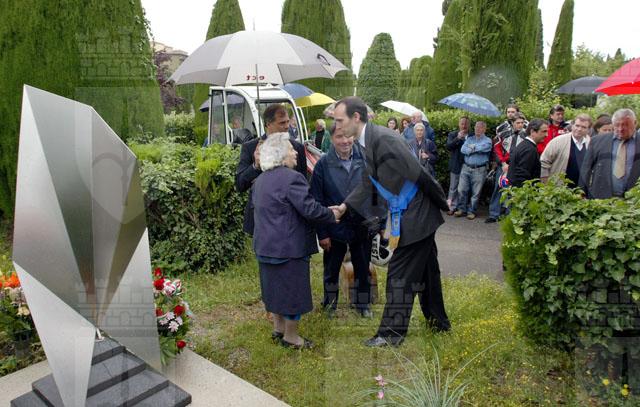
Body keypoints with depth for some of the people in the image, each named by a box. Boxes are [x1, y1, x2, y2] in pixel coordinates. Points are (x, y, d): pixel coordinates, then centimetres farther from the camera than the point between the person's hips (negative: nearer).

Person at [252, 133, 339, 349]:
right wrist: (332, 215, -5)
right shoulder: (291, 178, -20)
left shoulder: (261, 180, 10)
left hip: (265, 246, 9)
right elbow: (310, 209, -22)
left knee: (276, 286, 20)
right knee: (293, 289, 6)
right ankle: (290, 337, 19)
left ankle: (278, 328, 35)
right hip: (289, 247, -9)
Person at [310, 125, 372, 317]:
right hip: (334, 228, -1)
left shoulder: (364, 160, -6)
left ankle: (362, 303, 38)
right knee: (331, 268, 16)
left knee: (363, 268, 16)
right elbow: (317, 201, -7)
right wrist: (322, 233, -9)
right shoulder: (323, 164, -9)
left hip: (362, 226, 2)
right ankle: (330, 303, 39)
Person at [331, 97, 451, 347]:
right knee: (425, 270, 21)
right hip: (417, 216, 9)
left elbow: (418, 174, -22)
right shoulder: (368, 142, 5)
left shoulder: (382, 138, -25)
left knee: (400, 275, 1)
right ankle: (438, 321, 39)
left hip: (415, 216, -9)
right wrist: (344, 206, 4)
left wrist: (442, 203, -12)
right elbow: (368, 183, 13)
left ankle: (391, 333, 16)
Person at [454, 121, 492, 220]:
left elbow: (484, 147, -19)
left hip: (479, 170, -3)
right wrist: (476, 149, -9)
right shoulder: (469, 139, 13)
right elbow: (463, 149, -3)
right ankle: (461, 209, 13)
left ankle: (471, 211, 12)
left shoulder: (487, 140, 3)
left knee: (476, 192, 2)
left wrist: (472, 147, -4)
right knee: (461, 189, 1)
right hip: (466, 167, 3)